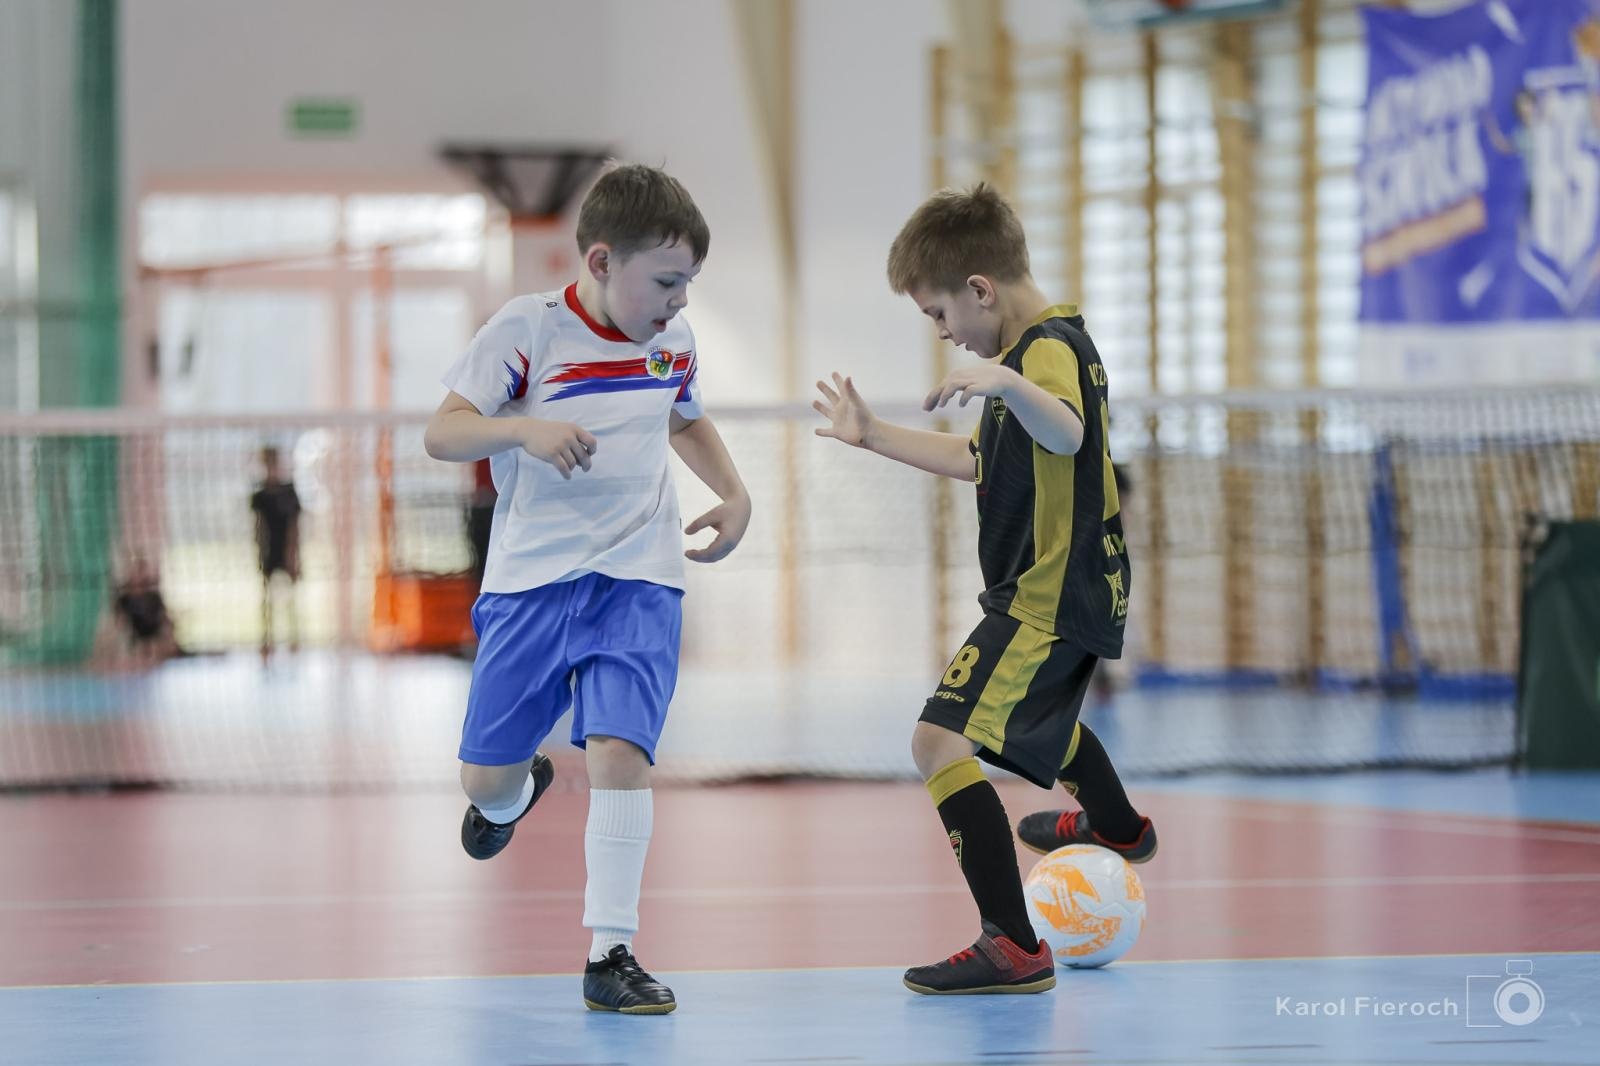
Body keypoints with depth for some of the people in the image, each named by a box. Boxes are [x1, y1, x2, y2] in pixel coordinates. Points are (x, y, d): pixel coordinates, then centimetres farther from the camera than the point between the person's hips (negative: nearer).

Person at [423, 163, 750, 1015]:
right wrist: (525, 430, -31)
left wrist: (734, 495, 14)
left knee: (618, 750, -18)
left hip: (637, 580, 2)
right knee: (485, 776, 7)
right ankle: (517, 793, 46)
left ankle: (610, 954, -13)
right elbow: (441, 433, -14)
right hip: (530, 580, -2)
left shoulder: (673, 343, 6)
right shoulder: (526, 329, -10)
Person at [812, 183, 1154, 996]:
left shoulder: (1049, 346, -19)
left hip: (1048, 596, -11)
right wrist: (873, 435, 30)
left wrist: (1006, 382, -59)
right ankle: (1117, 830, 68)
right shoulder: (1039, 346, 15)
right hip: (1073, 591, 11)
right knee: (1036, 714, 39)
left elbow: (1065, 433, -42)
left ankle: (1014, 946, -29)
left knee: (942, 741, -23)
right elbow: (980, 460, 28)